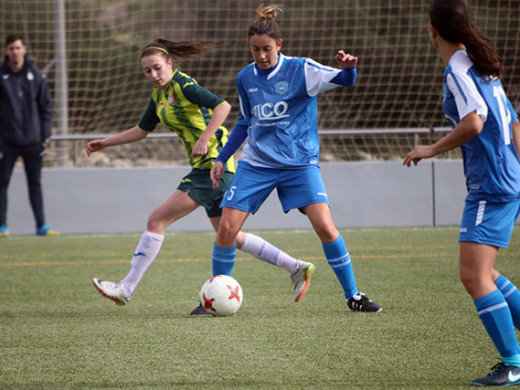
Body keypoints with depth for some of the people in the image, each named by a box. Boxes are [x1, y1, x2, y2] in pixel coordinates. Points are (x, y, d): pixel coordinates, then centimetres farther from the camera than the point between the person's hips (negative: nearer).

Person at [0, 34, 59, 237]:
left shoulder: (36, 75, 5)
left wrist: (45, 135, 3)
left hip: (33, 141, 2)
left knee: (35, 183, 6)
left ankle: (41, 226, 9)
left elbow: (46, 106, 10)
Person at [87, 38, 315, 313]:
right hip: (205, 167, 10)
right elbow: (142, 130, 28)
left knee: (157, 221, -9)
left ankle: (126, 289, -5)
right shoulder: (159, 95, 15)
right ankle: (296, 269, 16)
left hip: (213, 164, -10)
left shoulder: (182, 85, -12)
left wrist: (204, 140, -29)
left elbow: (222, 106, -23)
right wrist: (104, 143, 27)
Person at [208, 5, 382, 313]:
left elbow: (344, 80, -17)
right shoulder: (245, 79, 6)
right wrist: (222, 159, 18)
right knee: (227, 228, -7)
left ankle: (353, 296, -3)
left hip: (299, 163, -3)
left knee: (325, 226, -18)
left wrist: (348, 68, -40)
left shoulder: (300, 69, -7)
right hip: (256, 164, 3)